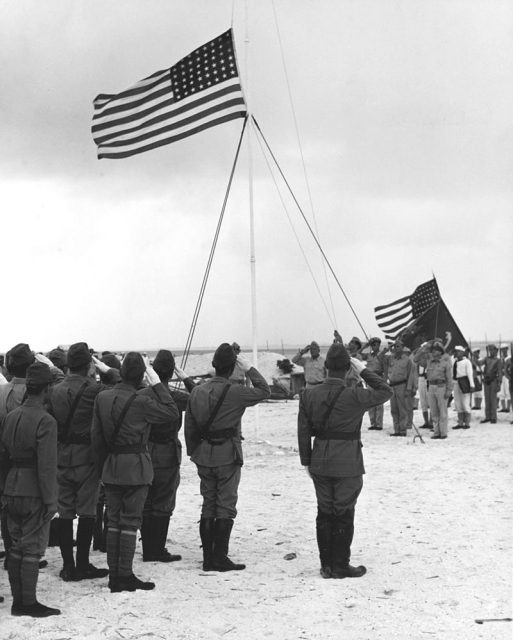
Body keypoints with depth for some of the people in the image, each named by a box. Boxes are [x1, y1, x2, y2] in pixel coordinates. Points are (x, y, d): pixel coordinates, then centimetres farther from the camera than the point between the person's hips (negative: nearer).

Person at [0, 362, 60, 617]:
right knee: (33, 548, 1)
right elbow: (47, 465, -19)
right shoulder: (45, 421, -16)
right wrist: (50, 500, -14)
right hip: (34, 493, -7)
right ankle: (29, 603, 5)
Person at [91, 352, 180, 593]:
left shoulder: (102, 397, 2)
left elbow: (96, 436, 8)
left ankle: (114, 575, 15)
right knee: (130, 522, 1)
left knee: (114, 521, 12)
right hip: (135, 467, -6)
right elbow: (171, 412, -9)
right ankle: (125, 576, 3)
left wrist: (102, 468, 16)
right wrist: (157, 384, -6)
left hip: (111, 467, 6)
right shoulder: (139, 402, -17)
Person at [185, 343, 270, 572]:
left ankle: (208, 558, 14)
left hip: (203, 457, 6)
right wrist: (249, 368, -1)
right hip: (227, 456, -5)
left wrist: (193, 452, 17)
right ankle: (220, 558, 1)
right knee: (226, 506, 1)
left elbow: (189, 425, 9)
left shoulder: (197, 391, 4)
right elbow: (264, 391, -5)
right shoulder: (234, 392, -15)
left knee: (208, 505, 12)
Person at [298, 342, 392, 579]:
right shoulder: (354, 396, -16)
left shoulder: (309, 395, -1)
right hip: (347, 465, -5)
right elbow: (385, 391, -5)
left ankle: (326, 565, 19)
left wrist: (306, 461, 12)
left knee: (324, 513, 13)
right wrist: (364, 371, -3)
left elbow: (303, 432, 4)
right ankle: (340, 566, 11)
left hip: (320, 464, 5)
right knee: (343, 515, 5)